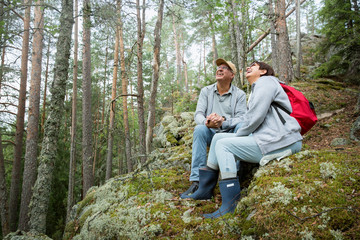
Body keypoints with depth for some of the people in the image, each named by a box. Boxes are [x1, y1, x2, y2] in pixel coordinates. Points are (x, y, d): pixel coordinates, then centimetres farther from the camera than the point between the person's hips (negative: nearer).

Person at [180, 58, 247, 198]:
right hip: (211, 134, 1)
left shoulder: (239, 95, 3)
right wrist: (206, 122, -28)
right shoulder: (206, 91, 9)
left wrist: (223, 122, -31)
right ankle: (197, 181, -35)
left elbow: (241, 118, -10)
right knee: (199, 129, -31)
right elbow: (198, 114, -2)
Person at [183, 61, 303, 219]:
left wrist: (238, 135, -3)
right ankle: (205, 188, 10)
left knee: (224, 144, -15)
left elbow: (255, 117, -16)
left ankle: (230, 206, -22)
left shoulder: (266, 82, -4)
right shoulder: (256, 89, 29)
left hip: (280, 140, -10)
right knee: (218, 137, 6)